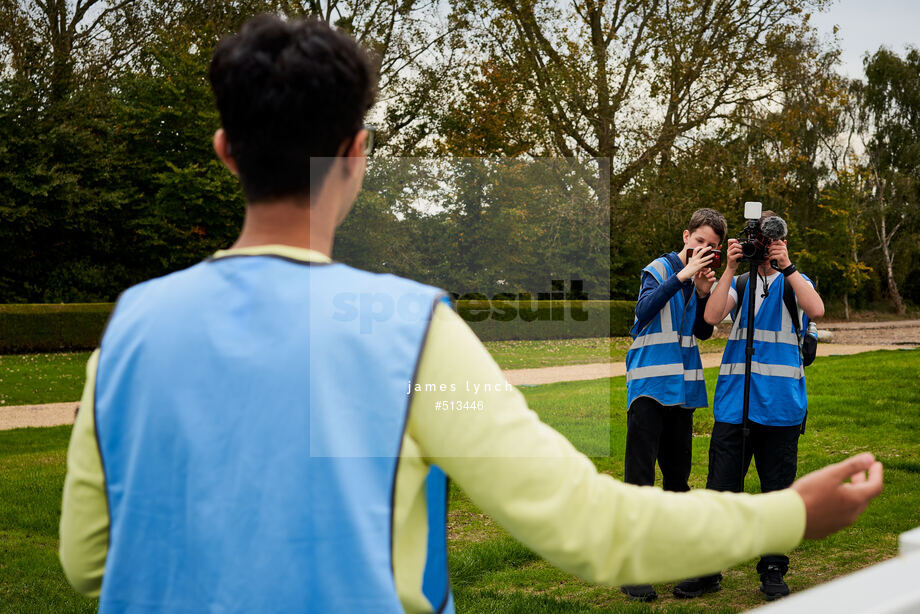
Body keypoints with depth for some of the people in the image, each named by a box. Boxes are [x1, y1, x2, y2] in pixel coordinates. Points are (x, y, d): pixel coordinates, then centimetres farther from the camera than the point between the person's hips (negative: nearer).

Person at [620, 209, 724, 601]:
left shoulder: (701, 279, 13)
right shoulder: (659, 269, -4)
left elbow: (703, 332, 10)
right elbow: (644, 309, -21)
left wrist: (704, 293, -6)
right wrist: (684, 275, -25)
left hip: (683, 388, 6)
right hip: (648, 384, -6)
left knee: (678, 475, 13)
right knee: (640, 478, -8)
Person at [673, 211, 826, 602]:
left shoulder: (797, 283, 11)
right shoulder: (738, 283, 13)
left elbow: (816, 310, -11)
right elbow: (712, 316, -5)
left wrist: (786, 267, -13)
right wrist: (730, 268, -10)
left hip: (781, 404, 0)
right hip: (734, 403, 1)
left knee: (778, 490, 6)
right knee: (721, 487, 1)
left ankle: (773, 571, 20)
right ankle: (708, 570, 11)